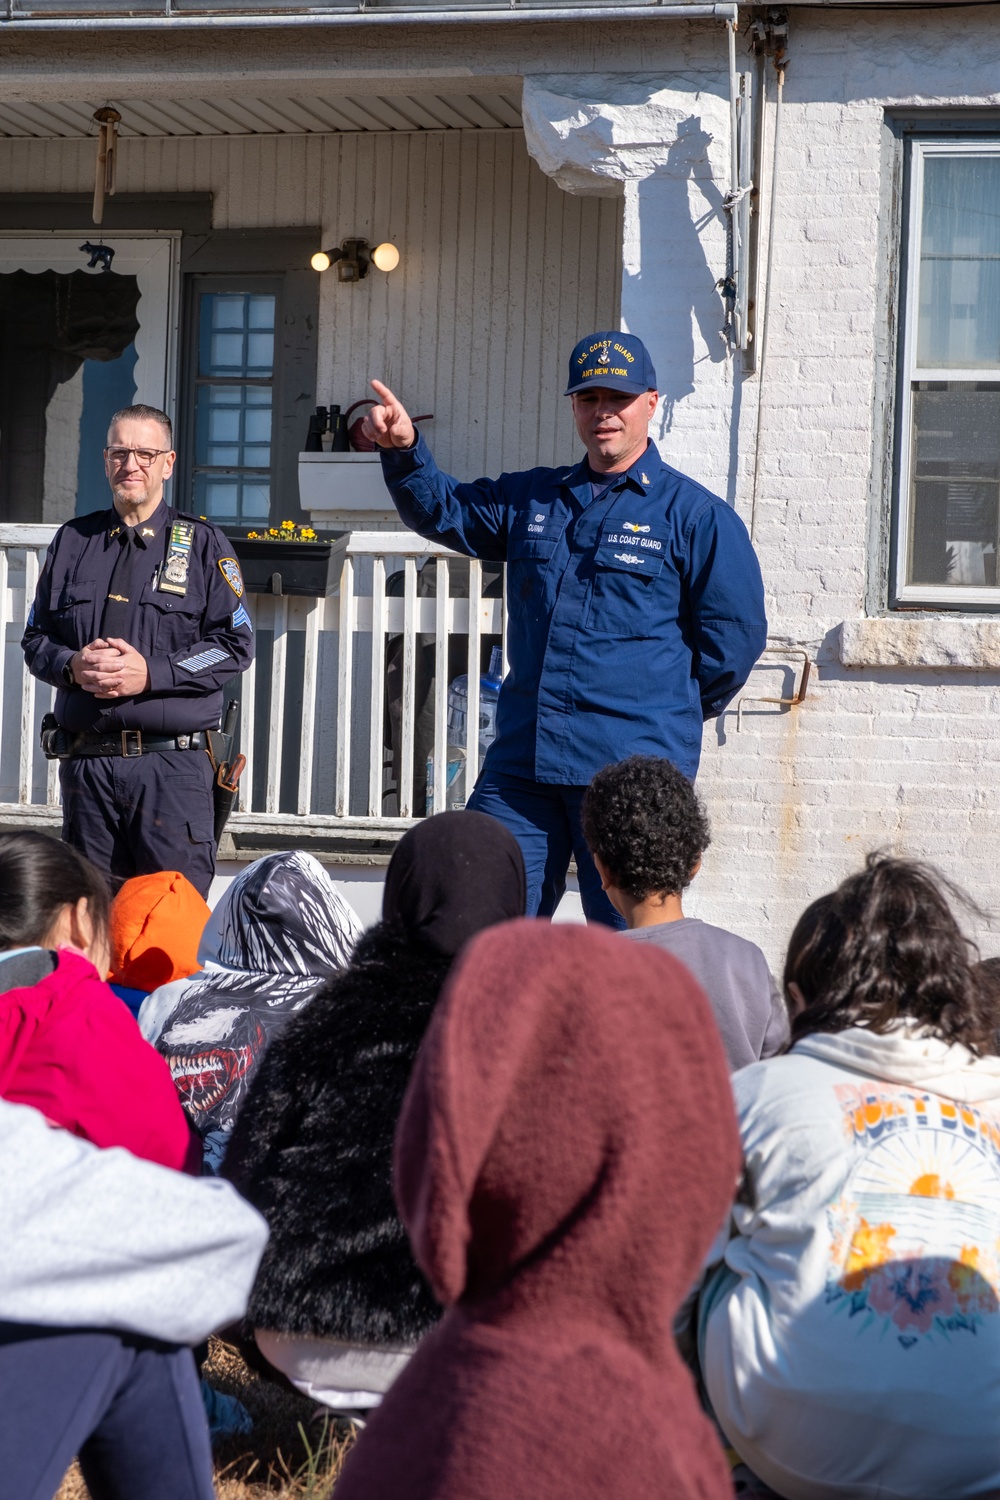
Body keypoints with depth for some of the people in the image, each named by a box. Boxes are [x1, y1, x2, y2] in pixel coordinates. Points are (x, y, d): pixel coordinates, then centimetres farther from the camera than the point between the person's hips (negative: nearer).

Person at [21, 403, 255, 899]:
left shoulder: (201, 543, 4)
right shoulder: (72, 542, 14)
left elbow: (235, 645, -2)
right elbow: (35, 639, 17)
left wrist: (151, 672, -14)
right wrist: (72, 665, -6)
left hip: (172, 764, -3)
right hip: (85, 761, 3)